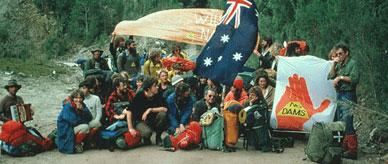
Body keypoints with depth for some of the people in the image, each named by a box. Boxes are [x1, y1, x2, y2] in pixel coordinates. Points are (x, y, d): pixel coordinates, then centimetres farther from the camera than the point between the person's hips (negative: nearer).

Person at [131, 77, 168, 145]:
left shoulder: (158, 95, -7)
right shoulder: (139, 96, -15)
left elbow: (165, 109, -18)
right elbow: (130, 111, -18)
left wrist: (150, 110, -27)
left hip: (153, 120, 4)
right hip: (141, 121, -3)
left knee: (162, 114, -26)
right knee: (147, 132, -35)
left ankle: (158, 137, -5)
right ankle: (146, 138, 5)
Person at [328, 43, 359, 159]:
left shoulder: (352, 63, -6)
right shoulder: (339, 64, 15)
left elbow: (355, 79, -17)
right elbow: (331, 76, 10)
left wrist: (340, 77, -14)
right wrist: (334, 65, 0)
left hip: (348, 95, -8)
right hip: (339, 95, 8)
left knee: (347, 123, -12)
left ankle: (352, 150, -9)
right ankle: (345, 147, 20)